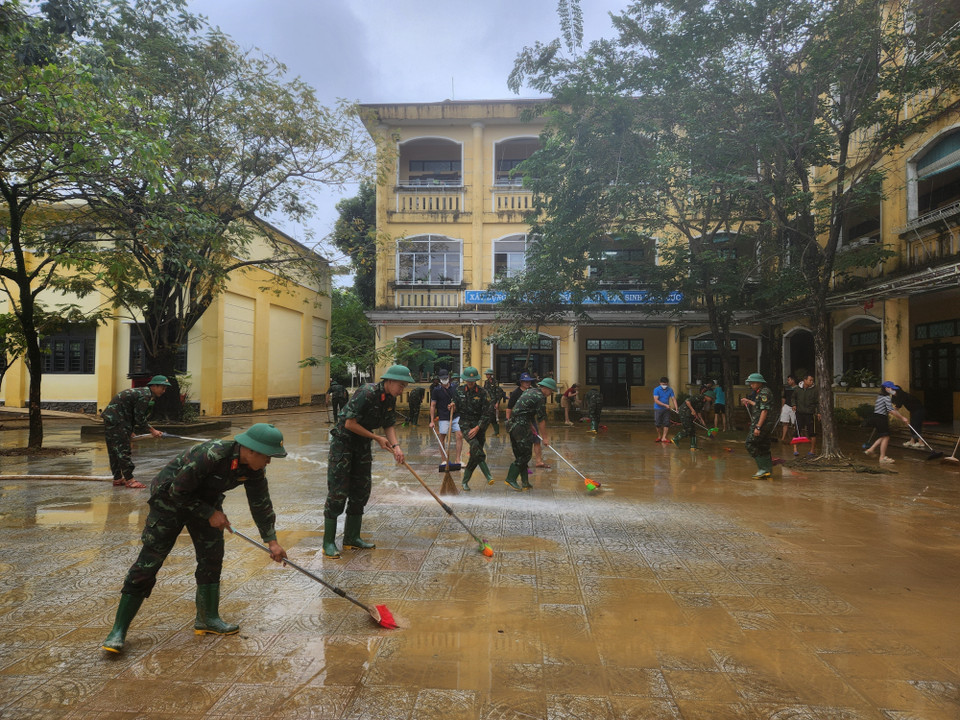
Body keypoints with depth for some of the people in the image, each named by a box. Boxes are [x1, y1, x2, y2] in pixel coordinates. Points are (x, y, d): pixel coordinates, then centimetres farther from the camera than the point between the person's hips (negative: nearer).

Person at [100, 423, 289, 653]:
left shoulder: (253, 469, -15)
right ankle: (118, 631, 8)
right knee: (148, 563, -5)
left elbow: (261, 504, -2)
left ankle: (207, 619, 18)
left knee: (212, 558, 3)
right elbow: (177, 491, -27)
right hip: (170, 498, -6)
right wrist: (209, 514, -20)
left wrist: (272, 541, -2)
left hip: (206, 500, 7)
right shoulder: (211, 454, -38)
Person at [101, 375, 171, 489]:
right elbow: (140, 419, -17)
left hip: (111, 419, 11)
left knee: (114, 450, 14)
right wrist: (152, 431, -8)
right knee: (123, 449, -8)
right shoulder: (145, 396, -18)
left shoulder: (144, 392, 14)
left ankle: (117, 479, 21)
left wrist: (131, 430, 26)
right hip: (116, 420, -11)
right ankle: (129, 480, -5)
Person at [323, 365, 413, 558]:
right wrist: (377, 438, -17)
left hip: (362, 444, 8)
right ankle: (328, 543, 4)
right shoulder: (367, 393, -25)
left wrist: (395, 446, -13)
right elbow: (350, 424, -24)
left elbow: (389, 425, 6)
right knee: (338, 492, -6)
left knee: (361, 491, 10)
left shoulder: (390, 399, 0)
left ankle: (352, 537, 22)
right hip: (343, 442, -8)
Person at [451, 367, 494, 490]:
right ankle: (487, 475, -30)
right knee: (475, 446, -27)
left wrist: (477, 428, -14)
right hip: (465, 423, -1)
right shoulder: (459, 391, 3)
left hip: (479, 425, 1)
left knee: (474, 455, 3)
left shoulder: (482, 393, -4)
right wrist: (453, 407, -12)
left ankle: (465, 480, 20)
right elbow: (456, 409, 12)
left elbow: (486, 414, -6)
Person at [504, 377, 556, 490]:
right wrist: (544, 438, -4)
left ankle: (525, 482, 14)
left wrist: (531, 426, 29)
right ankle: (511, 478, -1)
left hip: (513, 425, 10)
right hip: (521, 426, -10)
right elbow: (541, 419, -9)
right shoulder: (540, 397, -10)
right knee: (526, 454, -2)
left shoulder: (529, 391, 19)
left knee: (520, 455, 11)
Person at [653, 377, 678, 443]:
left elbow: (673, 399, -3)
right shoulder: (656, 389, -11)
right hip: (658, 409, -3)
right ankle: (659, 436, 21)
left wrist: (676, 408, -16)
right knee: (657, 424, 1)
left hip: (666, 409, 3)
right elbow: (656, 400, -18)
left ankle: (663, 437, 5)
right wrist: (665, 405, -24)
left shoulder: (670, 390, 0)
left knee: (666, 423, -3)